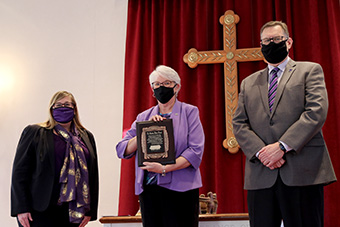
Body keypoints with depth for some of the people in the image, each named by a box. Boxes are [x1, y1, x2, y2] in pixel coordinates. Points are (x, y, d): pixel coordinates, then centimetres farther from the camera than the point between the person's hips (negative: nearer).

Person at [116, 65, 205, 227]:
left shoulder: (189, 112, 5)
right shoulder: (143, 117, 16)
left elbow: (196, 151, -7)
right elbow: (122, 150, 7)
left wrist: (165, 168, -17)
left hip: (179, 189, -3)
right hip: (148, 189, 3)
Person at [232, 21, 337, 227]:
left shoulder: (310, 70, 10)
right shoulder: (248, 83, 21)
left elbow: (316, 112, -5)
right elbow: (239, 124, 11)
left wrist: (283, 146, -15)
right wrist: (260, 152, -8)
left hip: (302, 171, -3)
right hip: (261, 176, 3)